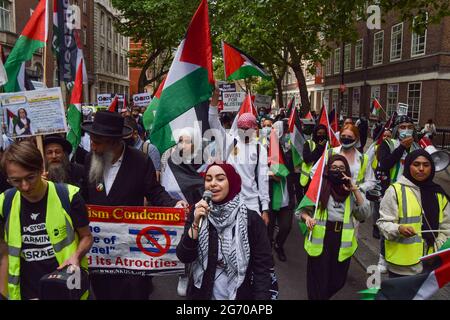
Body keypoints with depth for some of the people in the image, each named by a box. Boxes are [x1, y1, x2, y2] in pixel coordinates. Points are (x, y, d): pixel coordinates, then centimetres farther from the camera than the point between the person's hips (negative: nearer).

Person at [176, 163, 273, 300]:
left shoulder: (251, 219, -13)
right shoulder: (198, 213, -6)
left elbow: (262, 267, -10)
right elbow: (184, 257, -12)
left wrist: (261, 297, -19)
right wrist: (196, 223, -24)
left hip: (240, 295, -2)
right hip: (201, 294, 2)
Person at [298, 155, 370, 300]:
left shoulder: (352, 192, 6)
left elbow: (365, 214, -6)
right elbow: (302, 209, 3)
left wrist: (355, 190, -12)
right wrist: (307, 218, -19)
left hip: (343, 242, 3)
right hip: (320, 241, -3)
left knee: (337, 282, 15)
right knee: (318, 282, 4)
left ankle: (325, 296, 43)